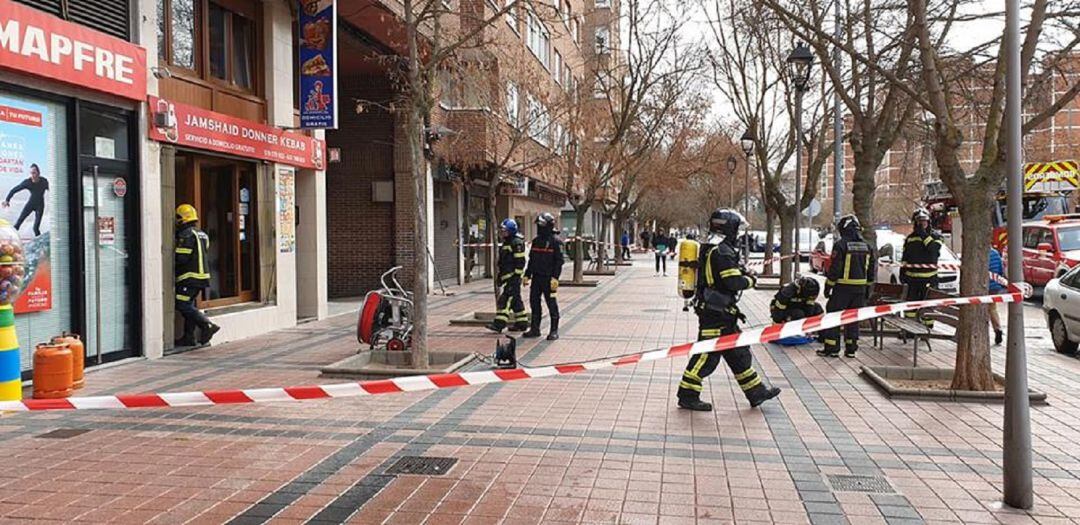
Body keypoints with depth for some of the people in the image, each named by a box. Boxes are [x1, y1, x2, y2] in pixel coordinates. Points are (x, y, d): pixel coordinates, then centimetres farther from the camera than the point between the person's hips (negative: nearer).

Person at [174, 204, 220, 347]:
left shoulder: (187, 234, -13)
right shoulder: (202, 234, 16)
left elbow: (181, 258, -18)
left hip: (190, 277, -9)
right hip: (202, 275, 9)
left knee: (182, 305, -8)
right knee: (189, 305, 13)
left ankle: (207, 325, -16)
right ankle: (189, 337, 14)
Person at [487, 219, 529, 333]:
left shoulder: (517, 243, -13)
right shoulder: (506, 242, 18)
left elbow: (520, 262, -17)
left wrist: (516, 277, -20)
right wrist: (500, 276, 24)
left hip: (513, 277, -10)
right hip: (507, 276, 10)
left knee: (505, 299, -13)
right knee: (516, 301, 13)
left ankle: (499, 324, -16)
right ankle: (522, 323, 19)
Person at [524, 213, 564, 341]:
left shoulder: (556, 242, -8)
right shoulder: (536, 241, 12)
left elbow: (559, 261, -11)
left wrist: (555, 277, -19)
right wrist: (527, 275, 13)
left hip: (549, 278, -7)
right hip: (536, 277, 7)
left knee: (552, 304, -1)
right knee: (534, 302, 9)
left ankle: (554, 331, 7)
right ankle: (535, 329, 19)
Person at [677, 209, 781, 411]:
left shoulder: (712, 248, 13)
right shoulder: (722, 251, -19)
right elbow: (733, 282, -23)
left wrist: (742, 272, 10)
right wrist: (750, 280, -4)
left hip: (721, 313, 11)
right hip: (715, 313, -11)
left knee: (738, 352, 15)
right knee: (707, 354, -3)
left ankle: (756, 392, 24)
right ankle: (687, 396, 5)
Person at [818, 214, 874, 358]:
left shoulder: (841, 245, -12)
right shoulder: (866, 246, 9)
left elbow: (834, 269, -14)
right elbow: (871, 270, 13)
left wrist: (828, 287, -6)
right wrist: (868, 289, 21)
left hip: (843, 287, -6)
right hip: (860, 288, 6)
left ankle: (832, 348, 3)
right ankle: (851, 349, 15)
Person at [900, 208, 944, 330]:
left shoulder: (936, 236, 3)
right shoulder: (910, 238, 12)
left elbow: (933, 248, -19)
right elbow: (904, 258, 15)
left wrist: (924, 235, -16)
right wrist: (902, 272, 9)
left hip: (928, 278, -3)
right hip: (912, 277, 3)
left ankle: (927, 328, 7)